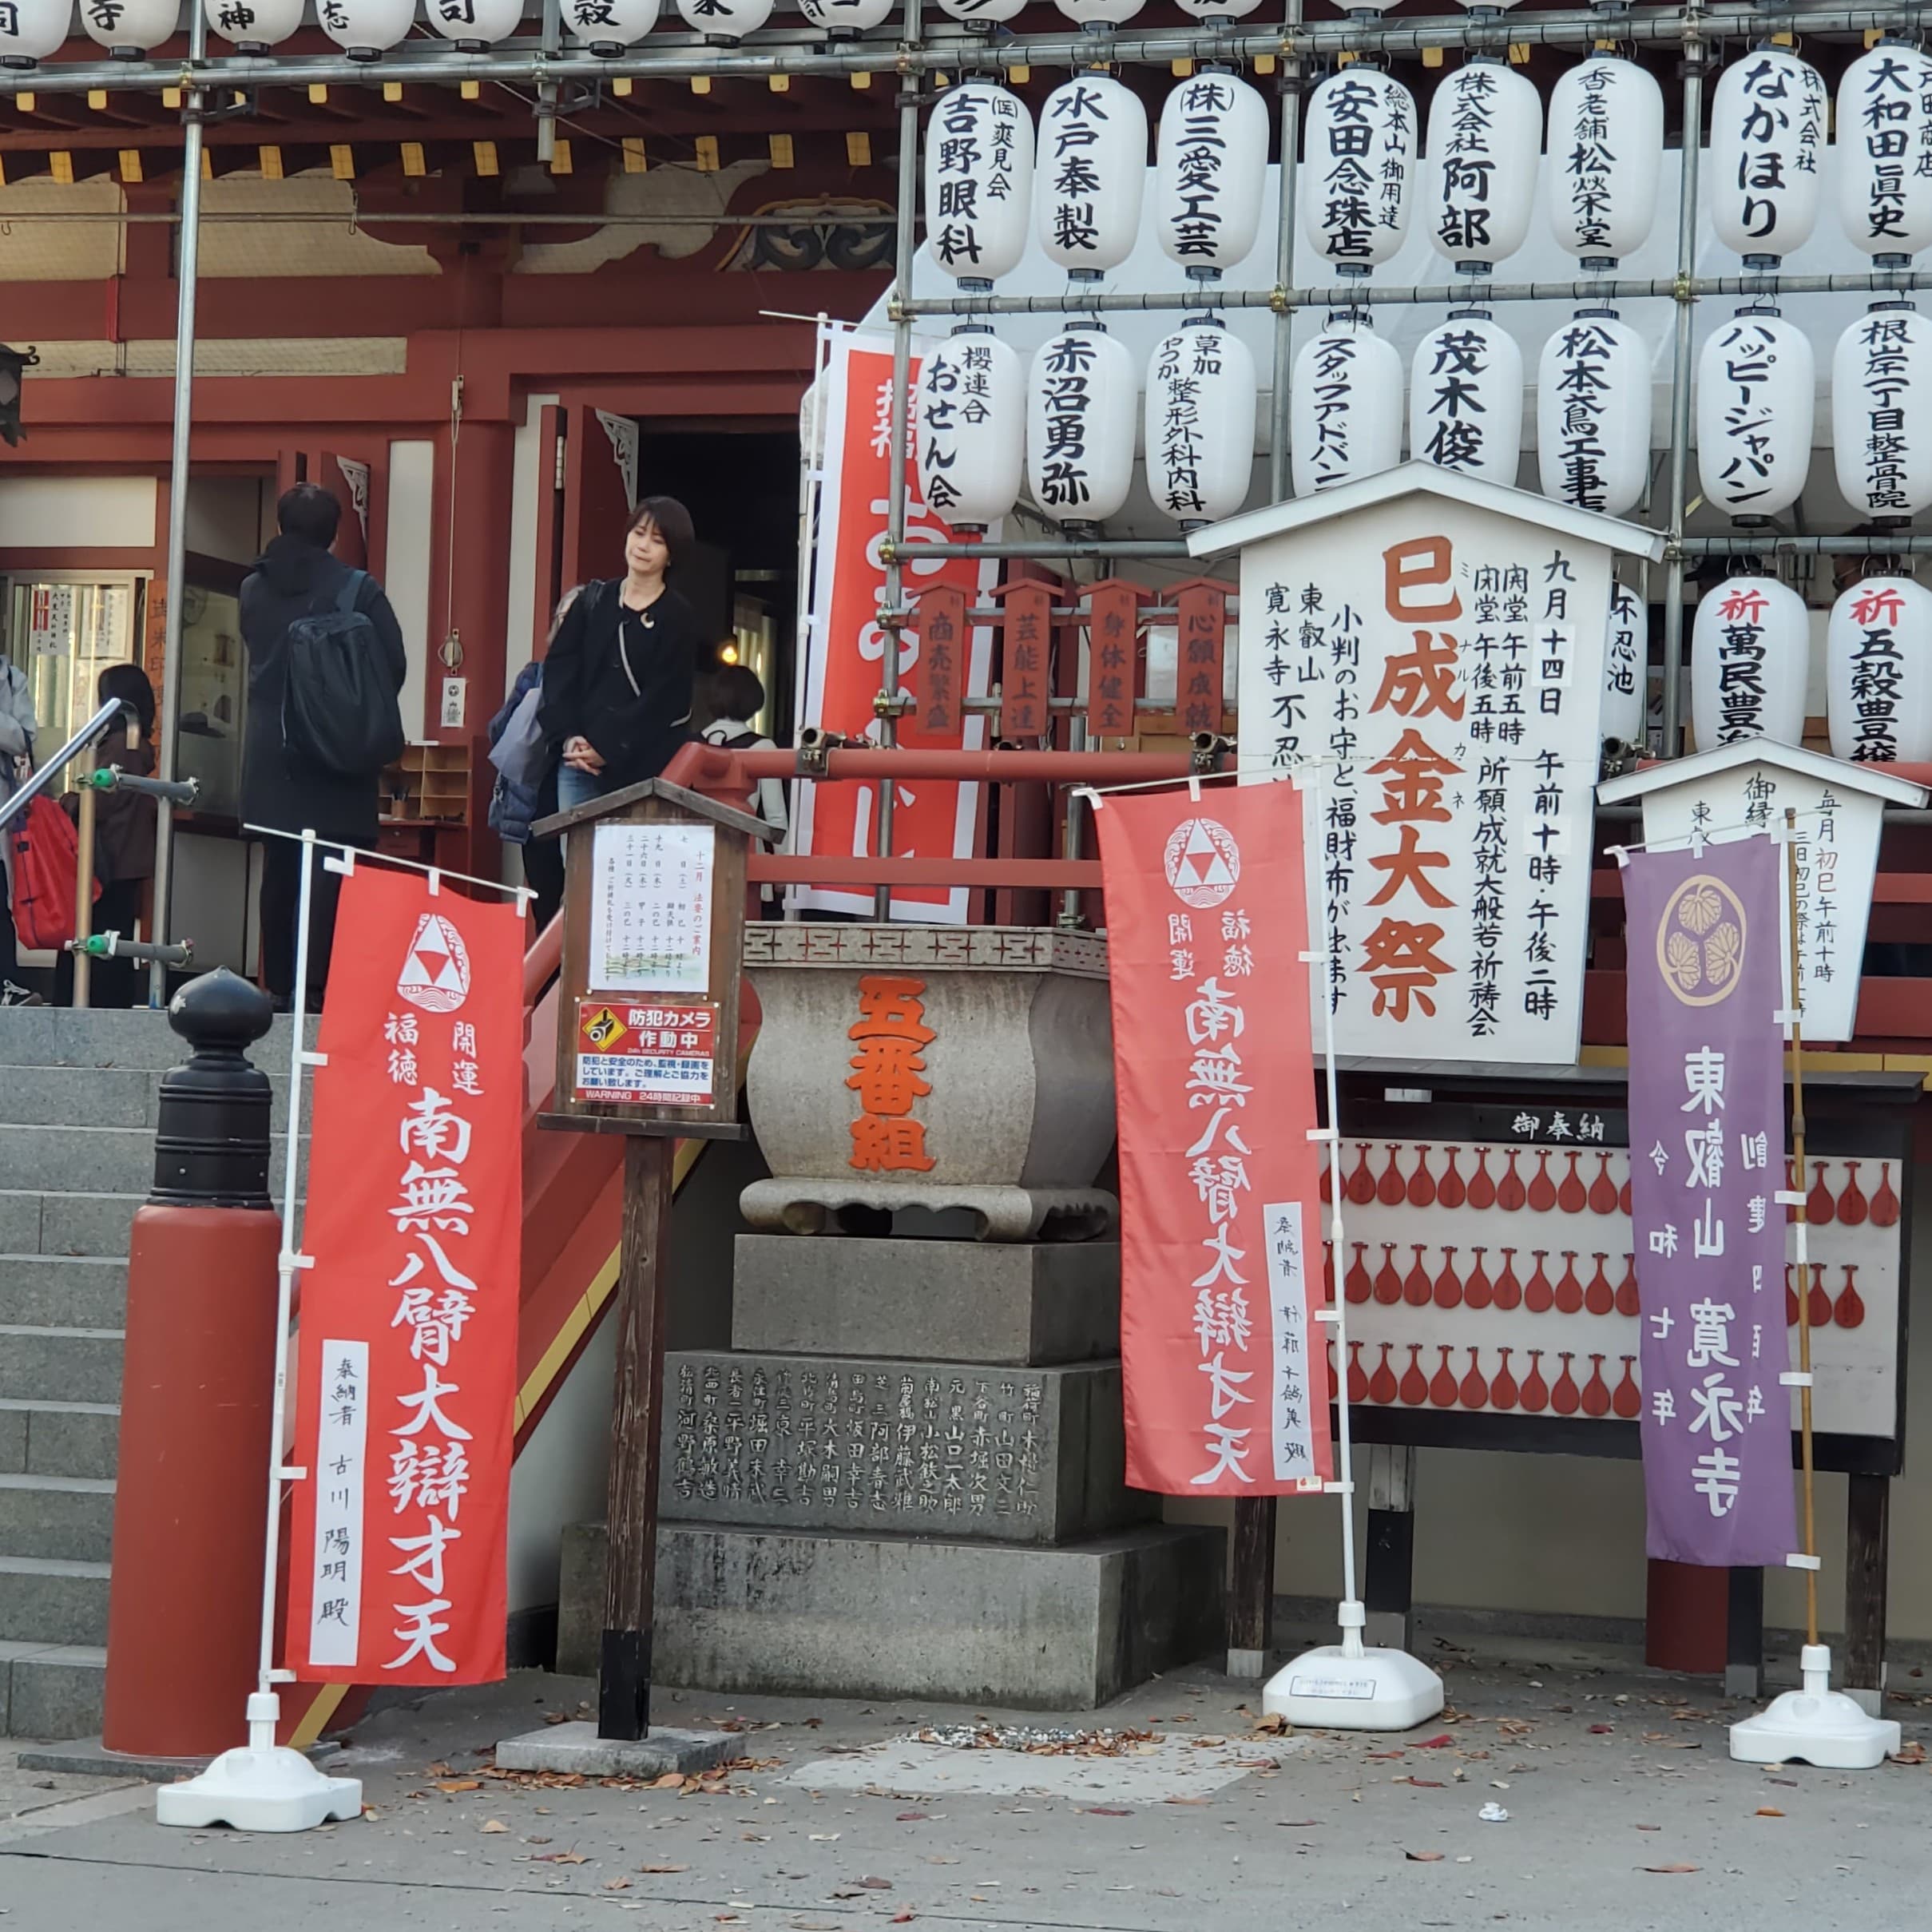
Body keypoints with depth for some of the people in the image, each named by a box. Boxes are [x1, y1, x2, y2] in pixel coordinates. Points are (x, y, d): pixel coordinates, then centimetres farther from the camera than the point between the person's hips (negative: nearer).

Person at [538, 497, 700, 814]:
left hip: (645, 768, -3)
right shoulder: (594, 600, 13)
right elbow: (559, 668, 7)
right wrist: (567, 737, -7)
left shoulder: (678, 618, 2)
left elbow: (663, 699, -5)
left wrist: (607, 751, -11)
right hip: (579, 763, 3)